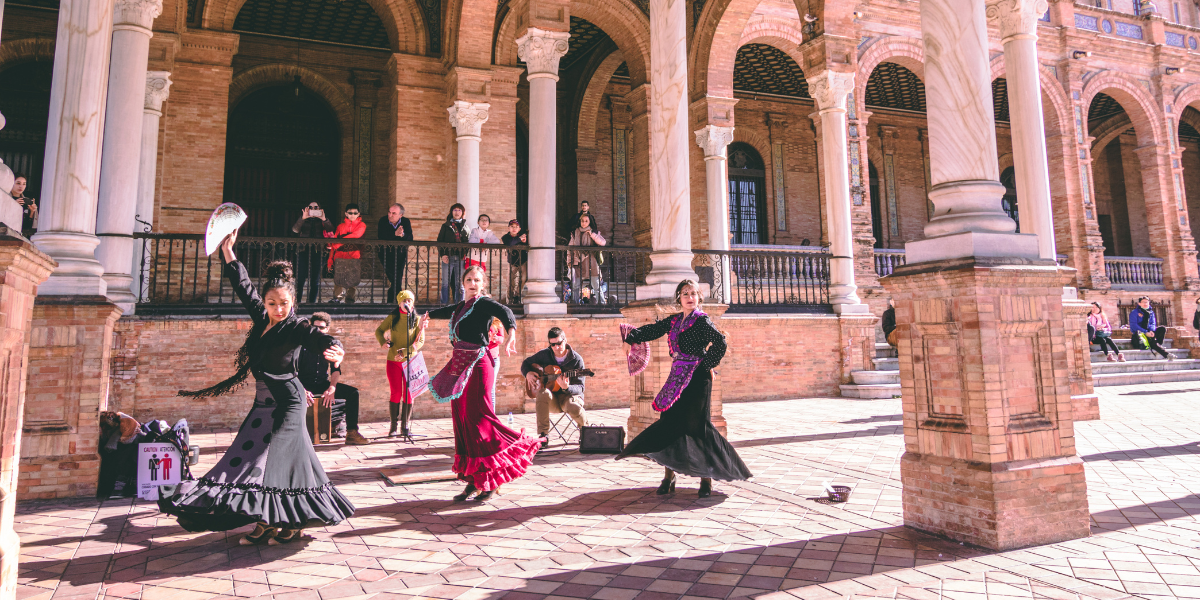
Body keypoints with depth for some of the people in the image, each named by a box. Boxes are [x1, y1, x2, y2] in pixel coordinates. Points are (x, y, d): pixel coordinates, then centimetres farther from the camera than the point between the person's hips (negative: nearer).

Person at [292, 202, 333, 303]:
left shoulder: (322, 221, 13)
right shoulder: (303, 220, 15)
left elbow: (330, 230, -6)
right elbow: (295, 230, -4)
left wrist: (324, 220, -22)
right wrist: (303, 218, -16)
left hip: (318, 252, 0)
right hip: (304, 251, 0)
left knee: (315, 280, 1)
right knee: (300, 278, -6)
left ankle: (311, 302, 7)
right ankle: (296, 302, -3)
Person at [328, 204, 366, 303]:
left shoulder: (361, 225, 9)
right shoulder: (341, 226, 16)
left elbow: (355, 235, -11)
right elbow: (333, 244, 16)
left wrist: (337, 244, -15)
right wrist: (330, 260, 9)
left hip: (355, 258, -2)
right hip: (340, 258, 2)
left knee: (353, 281, -6)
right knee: (338, 282, -1)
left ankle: (349, 301, 1)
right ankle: (336, 301, 7)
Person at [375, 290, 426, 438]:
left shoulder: (417, 320, -1)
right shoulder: (392, 318, 2)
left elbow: (420, 341, -6)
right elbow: (379, 331, 14)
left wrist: (405, 352, -18)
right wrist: (383, 341, -7)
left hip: (410, 361, 0)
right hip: (393, 361, 0)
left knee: (408, 394, 1)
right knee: (396, 393, 2)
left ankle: (405, 427, 10)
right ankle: (393, 426, 11)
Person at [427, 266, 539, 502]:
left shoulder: (483, 303, -7)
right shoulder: (462, 306, 17)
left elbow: (504, 311, -28)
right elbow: (447, 311, 40)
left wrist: (511, 334, -49)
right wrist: (428, 315, 60)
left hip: (477, 366, -8)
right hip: (460, 367, 9)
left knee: (478, 416, -12)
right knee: (462, 419, 7)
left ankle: (492, 479, -2)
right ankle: (474, 481, 14)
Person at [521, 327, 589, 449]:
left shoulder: (576, 359, -9)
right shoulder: (544, 354, 0)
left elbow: (580, 388, -13)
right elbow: (526, 363, 15)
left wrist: (567, 387, -35)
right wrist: (528, 373, -8)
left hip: (569, 394, -2)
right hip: (552, 399, 2)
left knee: (573, 407, -37)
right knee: (543, 393, -34)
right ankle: (543, 436, -27)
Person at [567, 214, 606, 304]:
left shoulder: (593, 232, 7)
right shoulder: (575, 233, 13)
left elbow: (602, 242, -6)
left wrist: (592, 235, -11)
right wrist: (569, 260, 9)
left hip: (590, 262, -3)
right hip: (578, 262, 3)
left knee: (596, 286, -4)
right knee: (575, 286, 2)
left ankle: (601, 303, 1)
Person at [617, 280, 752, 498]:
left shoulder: (702, 320, -7)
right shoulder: (674, 320, 13)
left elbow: (720, 342, -17)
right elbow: (652, 330, 13)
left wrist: (706, 365, -14)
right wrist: (631, 336, -2)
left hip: (696, 379, -7)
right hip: (677, 379, 7)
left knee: (697, 425, -6)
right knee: (670, 424, 6)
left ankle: (707, 478, 7)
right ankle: (669, 476, 17)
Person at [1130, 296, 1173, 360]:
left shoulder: (1151, 312, 17)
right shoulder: (1134, 312, -1)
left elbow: (1153, 324, 10)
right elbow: (1133, 325, -12)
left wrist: (1151, 331, -15)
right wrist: (1145, 332, -22)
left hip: (1148, 333, 6)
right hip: (1138, 334, -6)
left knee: (1163, 329, -19)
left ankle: (1157, 347, -30)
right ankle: (1166, 354, -42)